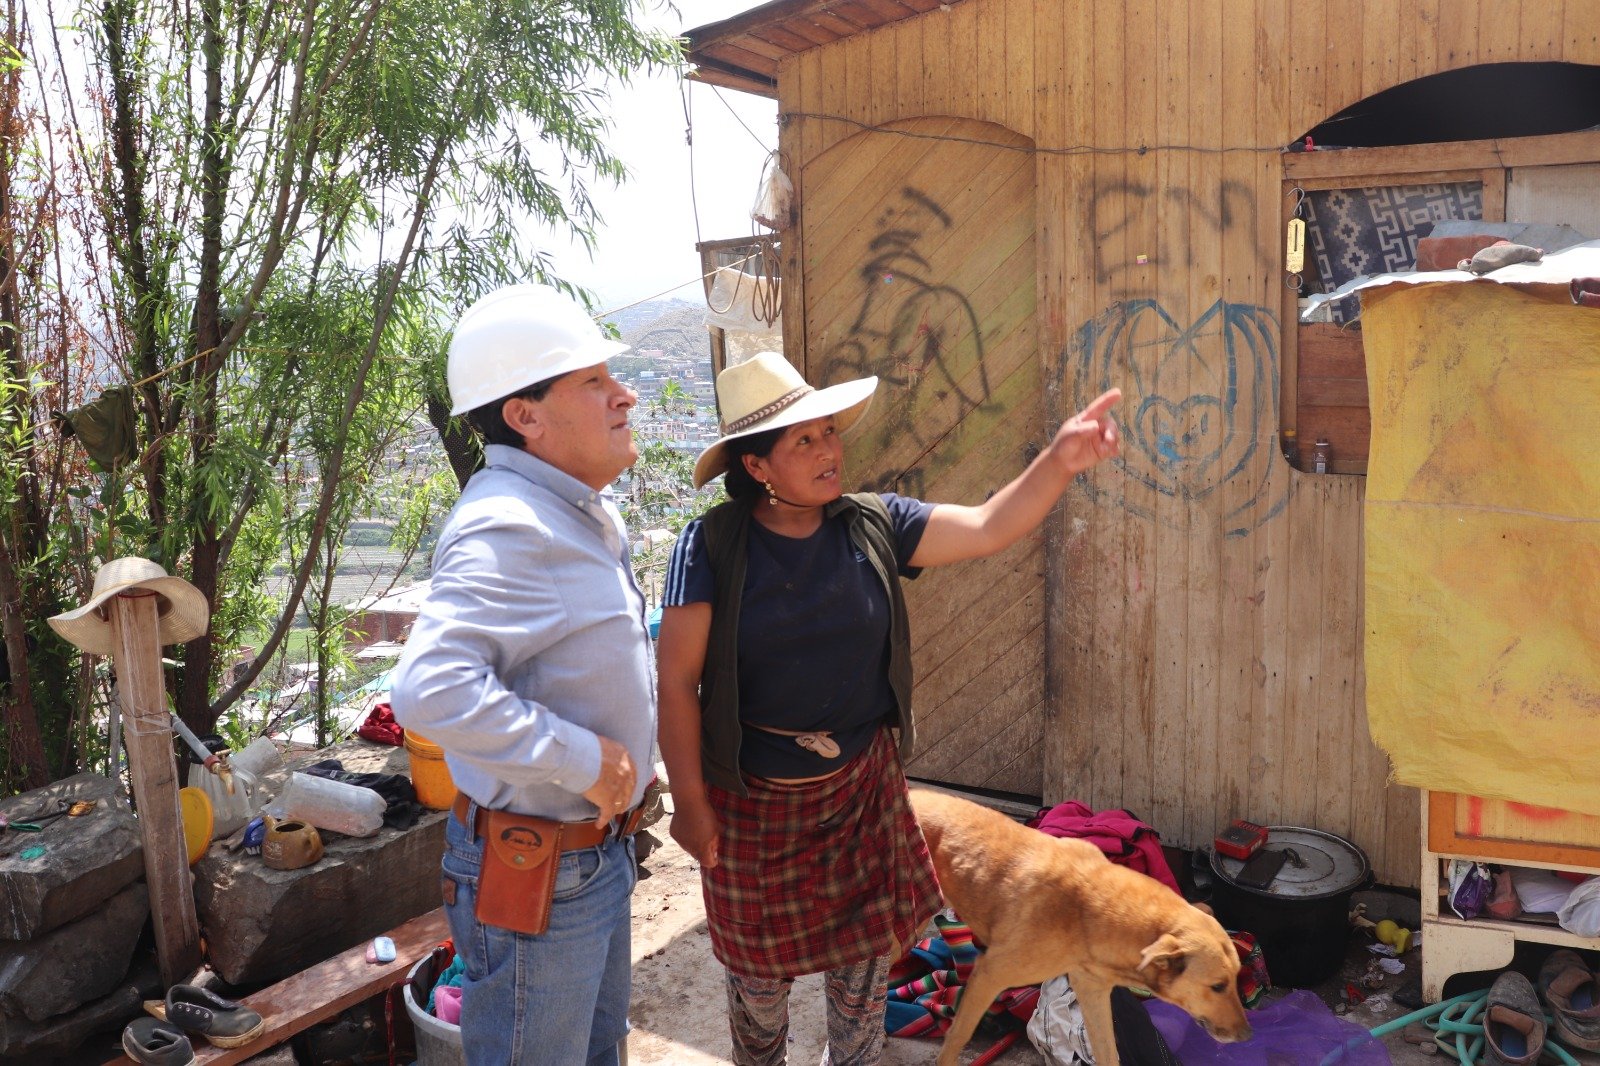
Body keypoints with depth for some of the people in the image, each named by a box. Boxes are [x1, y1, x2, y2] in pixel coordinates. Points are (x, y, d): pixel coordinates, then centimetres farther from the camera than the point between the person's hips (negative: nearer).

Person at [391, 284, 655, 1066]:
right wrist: (584, 760, -31)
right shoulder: (507, 530, -27)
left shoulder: (584, 514, 8)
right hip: (536, 877, -10)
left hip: (598, 848, 10)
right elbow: (430, 689, -40)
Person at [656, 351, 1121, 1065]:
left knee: (866, 958, 15)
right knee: (759, 969, 17)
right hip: (753, 800, -2)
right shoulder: (712, 545, -16)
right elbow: (676, 678, -13)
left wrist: (1059, 461, -30)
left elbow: (986, 529, -14)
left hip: (863, 790, 3)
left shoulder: (873, 526, -5)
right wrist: (689, 801, -11)